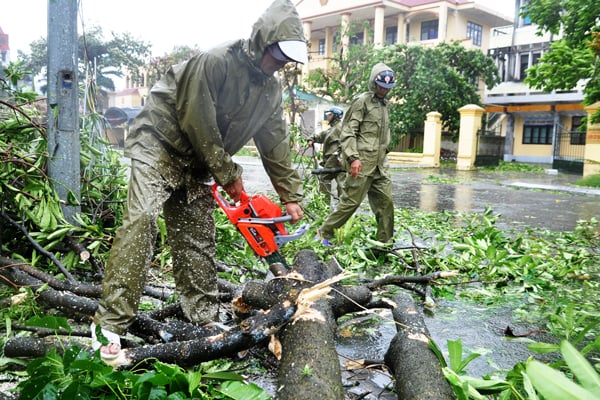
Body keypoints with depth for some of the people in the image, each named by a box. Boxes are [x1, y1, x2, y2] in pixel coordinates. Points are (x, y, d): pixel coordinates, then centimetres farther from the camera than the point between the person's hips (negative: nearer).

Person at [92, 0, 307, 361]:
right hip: (161, 146, -7)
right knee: (141, 223, -19)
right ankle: (111, 323, -17)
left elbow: (276, 143, 5)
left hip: (198, 167, 7)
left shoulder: (271, 90, 2)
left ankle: (205, 318, 13)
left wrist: (291, 195, 2)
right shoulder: (216, 62, -23)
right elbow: (199, 125, -22)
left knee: (199, 238, 6)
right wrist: (228, 175, -14)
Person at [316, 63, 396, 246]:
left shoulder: (384, 105, 20)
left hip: (380, 165, 8)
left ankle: (385, 241, 16)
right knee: (351, 201, -6)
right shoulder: (361, 101, -5)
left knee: (385, 201, 6)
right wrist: (353, 157, -21)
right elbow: (348, 132, -12)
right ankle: (324, 234, 8)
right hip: (362, 163, -8)